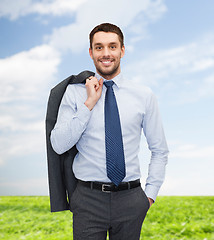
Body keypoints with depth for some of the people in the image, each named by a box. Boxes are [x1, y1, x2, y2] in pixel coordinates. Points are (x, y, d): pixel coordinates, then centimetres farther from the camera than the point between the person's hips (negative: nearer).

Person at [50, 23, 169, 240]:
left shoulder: (144, 95, 2)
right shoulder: (74, 93, 0)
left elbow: (160, 150, 8)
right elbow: (58, 145, -9)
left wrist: (150, 193, 0)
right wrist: (89, 104, -13)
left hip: (130, 199, 2)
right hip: (89, 199, -1)